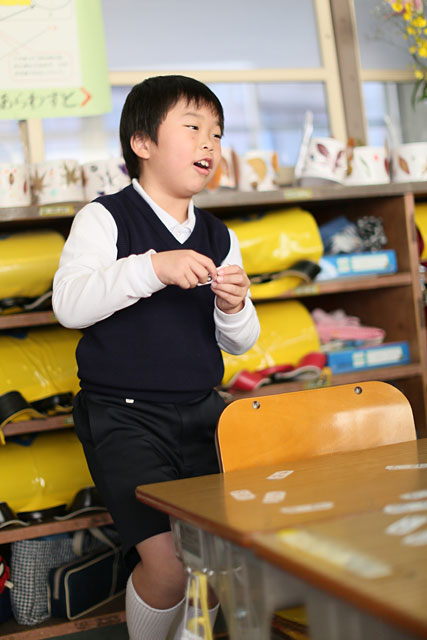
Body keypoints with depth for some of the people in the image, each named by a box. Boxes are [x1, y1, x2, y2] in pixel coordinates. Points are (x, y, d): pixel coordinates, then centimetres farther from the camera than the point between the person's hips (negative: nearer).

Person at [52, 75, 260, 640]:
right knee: (169, 563, -15)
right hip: (123, 414, -5)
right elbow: (68, 304, -20)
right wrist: (153, 268, -28)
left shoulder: (219, 237, 12)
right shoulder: (105, 219, -4)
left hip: (201, 409, 6)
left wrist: (234, 308, -9)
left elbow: (239, 343, 14)